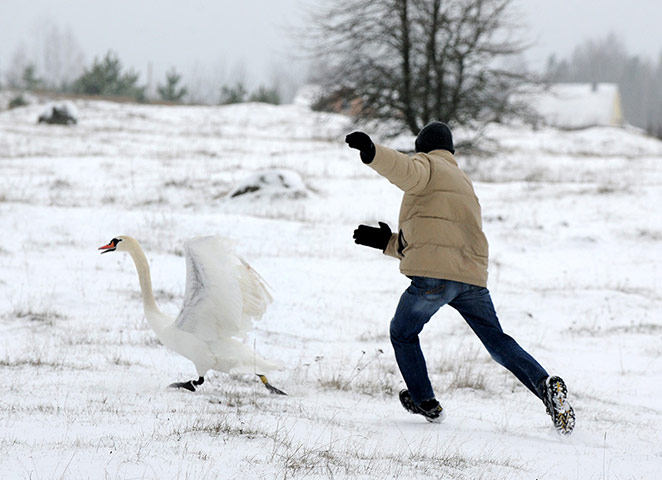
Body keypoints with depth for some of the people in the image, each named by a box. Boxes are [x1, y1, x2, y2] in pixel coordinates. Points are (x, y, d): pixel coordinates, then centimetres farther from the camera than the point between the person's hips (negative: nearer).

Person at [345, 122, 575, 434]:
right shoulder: (464, 183, 34)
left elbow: (405, 170, -18)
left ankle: (425, 403, 16)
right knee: (497, 341, 13)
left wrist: (371, 152, -34)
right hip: (473, 276, 7)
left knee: (403, 335, 16)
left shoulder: (427, 166, 10)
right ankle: (545, 384, -7)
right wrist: (388, 241, 32)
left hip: (434, 276, -7)